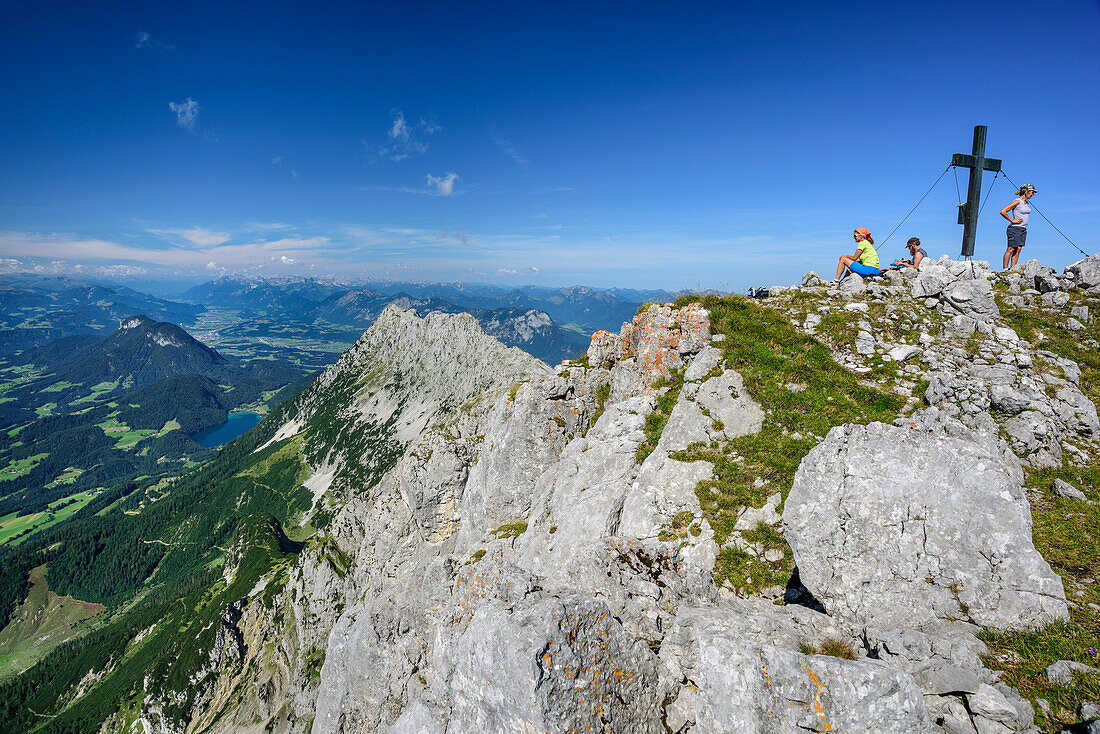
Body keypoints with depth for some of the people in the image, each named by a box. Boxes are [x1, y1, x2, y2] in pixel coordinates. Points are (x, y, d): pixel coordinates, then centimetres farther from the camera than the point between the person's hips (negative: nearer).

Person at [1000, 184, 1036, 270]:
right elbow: (1002, 212, -17)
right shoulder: (1017, 202, -10)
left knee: (1018, 250, 2)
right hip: (1015, 228, -8)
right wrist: (1012, 220, -14)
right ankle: (1005, 269, -9)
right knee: (1011, 249, -10)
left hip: (1023, 229, 8)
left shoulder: (1026, 203, 15)